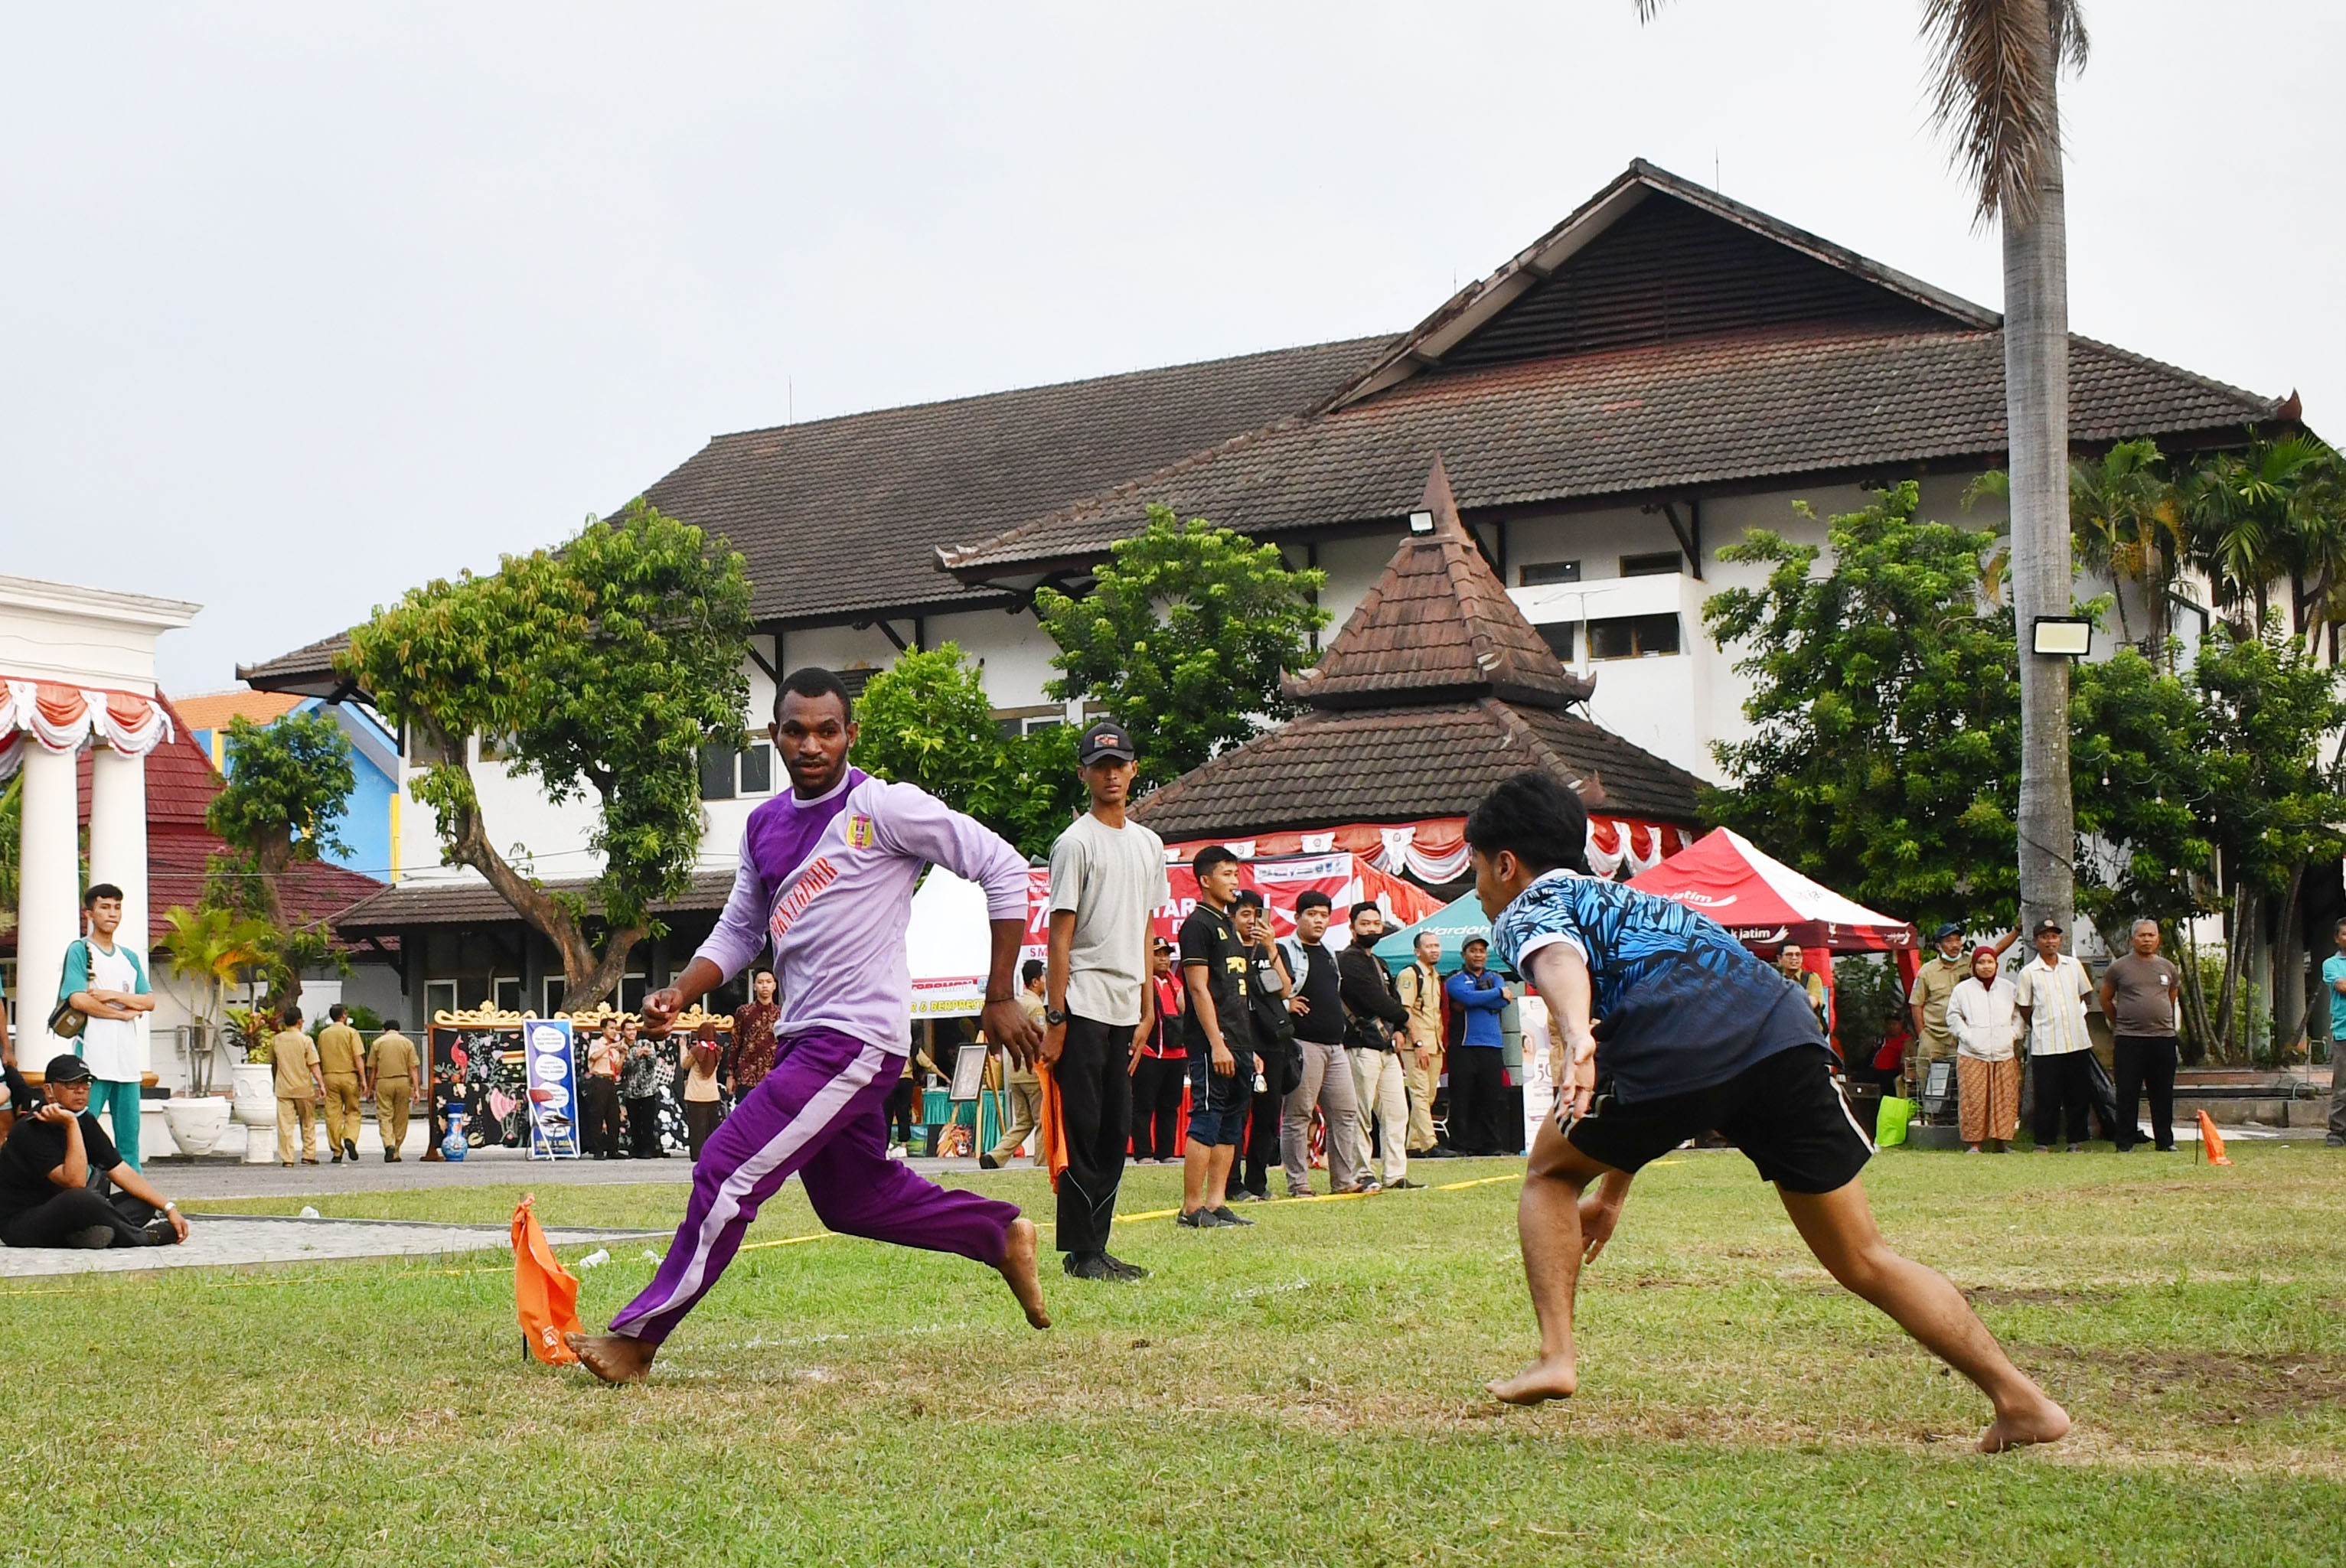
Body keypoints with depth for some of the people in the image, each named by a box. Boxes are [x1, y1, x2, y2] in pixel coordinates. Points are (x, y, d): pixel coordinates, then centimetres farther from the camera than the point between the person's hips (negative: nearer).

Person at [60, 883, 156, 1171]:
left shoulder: (130, 957, 18)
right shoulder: (79, 950, 1)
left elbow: (148, 1002, 9)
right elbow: (79, 999, -12)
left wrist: (111, 996, -7)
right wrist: (125, 1012, -5)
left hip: (128, 1058, 6)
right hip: (93, 1058, -6)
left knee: (129, 1132, 6)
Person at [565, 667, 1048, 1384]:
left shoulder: (885, 807, -11)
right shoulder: (764, 825, 11)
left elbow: (1003, 868, -10)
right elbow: (738, 933, 20)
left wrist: (1000, 997, -9)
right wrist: (679, 994, 1)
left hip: (857, 1037, -9)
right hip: (804, 1040, 9)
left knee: (728, 1171, -12)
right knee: (853, 1197, 20)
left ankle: (638, 1338, -5)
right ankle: (1001, 1233, 38)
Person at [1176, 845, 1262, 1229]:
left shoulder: (1229, 925, 21)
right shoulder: (1198, 924, -7)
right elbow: (1199, 988, -14)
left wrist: (1249, 1049, 20)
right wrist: (1217, 1044, -20)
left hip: (1238, 1045, 9)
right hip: (1212, 1045, -9)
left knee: (1230, 1127, 9)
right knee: (1206, 1123, -9)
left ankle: (1216, 1204, 12)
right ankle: (1191, 1209, -8)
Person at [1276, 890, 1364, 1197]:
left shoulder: (1329, 955, 20)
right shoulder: (1286, 951, -6)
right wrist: (1285, 1005, -16)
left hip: (1334, 1045, 8)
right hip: (1302, 1044, -8)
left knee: (1345, 1112, 8)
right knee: (1298, 1115, -4)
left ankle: (1345, 1180, 14)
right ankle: (1298, 1184, -2)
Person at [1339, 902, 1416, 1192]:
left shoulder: (1378, 964, 23)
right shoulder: (1348, 961, -7)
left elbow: (1394, 1001, 21)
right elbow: (1376, 1001, -15)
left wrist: (1400, 1030, 1)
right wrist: (1404, 1017, 1)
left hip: (1388, 1048, 10)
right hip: (1362, 1046, -10)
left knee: (1397, 1113, 7)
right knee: (1360, 1115, -7)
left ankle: (1396, 1174, 10)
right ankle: (1362, 1175, -4)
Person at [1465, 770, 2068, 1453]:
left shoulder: (1527, 910, 20)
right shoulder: (1629, 902, 43)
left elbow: (1559, 961, -9)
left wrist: (1576, 1037, -28)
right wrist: (1612, 1190, 60)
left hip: (1675, 1048, -6)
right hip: (1785, 1029, 6)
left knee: (1552, 1173, 22)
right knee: (1863, 1261, 14)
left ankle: (1555, 1355, 10)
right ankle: (2021, 1400, 8)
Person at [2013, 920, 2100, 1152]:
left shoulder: (2074, 966, 7)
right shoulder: (2028, 973, -2)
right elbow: (2024, 1009, 5)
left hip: (2078, 1042, 3)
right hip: (2045, 1046, -3)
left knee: (2080, 1094, 6)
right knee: (2047, 1098, -1)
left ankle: (2076, 1141, 14)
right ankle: (2045, 1143, 7)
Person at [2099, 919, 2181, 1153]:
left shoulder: (2168, 968, 11)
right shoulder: (2119, 967, 1)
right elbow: (2105, 999, 10)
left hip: (2164, 1038, 3)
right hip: (2129, 1040, -3)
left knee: (2163, 1094, 7)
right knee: (2128, 1094, -1)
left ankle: (2165, 1141, 16)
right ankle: (2125, 1143, 4)